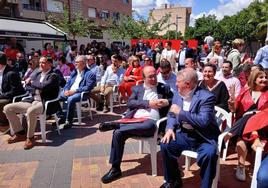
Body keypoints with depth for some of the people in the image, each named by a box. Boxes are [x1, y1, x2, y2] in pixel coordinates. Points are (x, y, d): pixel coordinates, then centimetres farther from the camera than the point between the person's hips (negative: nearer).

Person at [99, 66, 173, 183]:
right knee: (118, 133, -24)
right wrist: (148, 103, -8)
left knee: (148, 126, -39)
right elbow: (130, 103, 3)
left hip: (151, 121, -2)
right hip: (135, 119, 2)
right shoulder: (137, 88, 19)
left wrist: (167, 102, -7)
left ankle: (114, 125, -22)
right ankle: (115, 168, -9)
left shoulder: (164, 88, 17)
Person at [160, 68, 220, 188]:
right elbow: (172, 115, 12)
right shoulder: (177, 96, 6)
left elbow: (203, 121, -26)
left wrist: (180, 112, -22)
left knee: (209, 154, -32)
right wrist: (170, 129, -9)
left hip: (203, 138, -5)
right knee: (165, 144, -15)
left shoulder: (206, 97, -15)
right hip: (184, 135, 5)